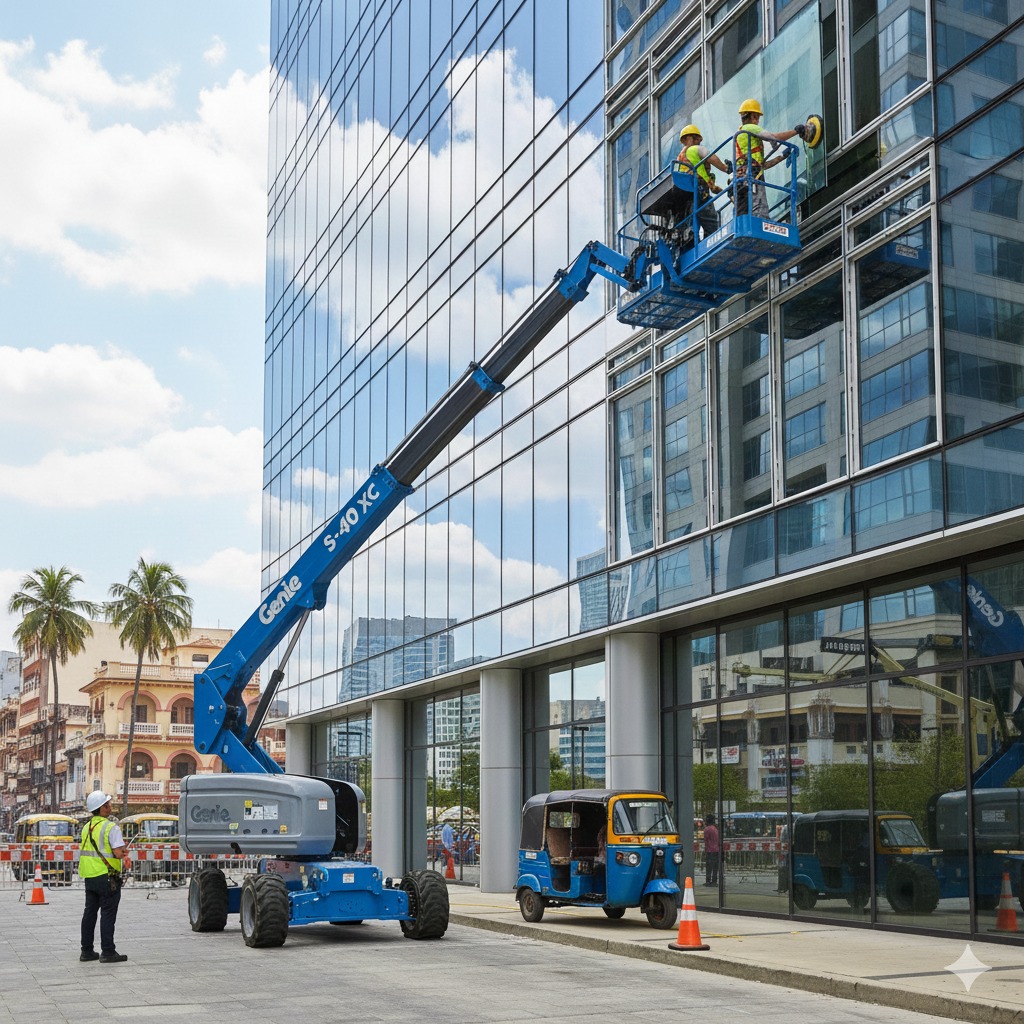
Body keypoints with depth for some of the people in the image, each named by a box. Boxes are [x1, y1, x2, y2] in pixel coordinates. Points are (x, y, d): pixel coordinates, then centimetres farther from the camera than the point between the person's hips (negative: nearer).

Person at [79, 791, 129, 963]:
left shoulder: (87, 827, 11)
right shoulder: (111, 827, -15)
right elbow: (118, 853, -21)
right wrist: (124, 852, 2)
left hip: (89, 876, 8)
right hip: (107, 876, -8)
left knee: (90, 912, 13)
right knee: (108, 914, -4)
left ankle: (87, 951, 18)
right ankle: (107, 952, -3)